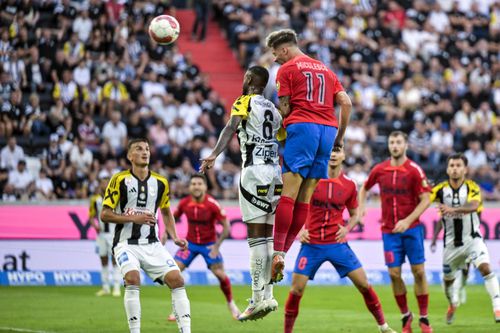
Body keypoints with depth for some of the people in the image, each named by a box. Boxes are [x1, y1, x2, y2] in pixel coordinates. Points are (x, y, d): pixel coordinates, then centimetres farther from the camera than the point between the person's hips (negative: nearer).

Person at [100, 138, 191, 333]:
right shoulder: (119, 180, -5)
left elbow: (166, 213, 22)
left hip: (152, 244, 4)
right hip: (126, 243, -4)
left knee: (177, 279, -11)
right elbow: (104, 215, -6)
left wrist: (174, 238, 7)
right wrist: (134, 218, -18)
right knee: (132, 278, -28)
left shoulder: (160, 183, 7)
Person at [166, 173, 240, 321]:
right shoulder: (184, 203, -11)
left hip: (209, 244, -3)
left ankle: (231, 304, 20)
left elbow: (226, 227, -14)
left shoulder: (212, 204, -20)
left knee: (220, 274, -9)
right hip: (190, 243, 3)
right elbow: (173, 218, 9)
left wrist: (216, 246, -19)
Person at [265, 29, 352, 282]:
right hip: (328, 128, 6)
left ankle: (278, 252, -19)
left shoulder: (287, 69, 6)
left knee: (289, 193, -11)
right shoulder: (324, 69, 24)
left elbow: (284, 108, 0)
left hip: (302, 126, -6)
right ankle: (284, 250, -1)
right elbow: (346, 103, 16)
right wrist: (340, 137, 19)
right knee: (306, 196, 3)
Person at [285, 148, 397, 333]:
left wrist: (346, 228, -3)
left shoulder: (349, 185, 3)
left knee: (363, 284, -2)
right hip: (311, 244, -1)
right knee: (296, 290, -6)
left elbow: (354, 215, 16)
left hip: (337, 244, 1)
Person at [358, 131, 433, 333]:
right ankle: (406, 316, 14)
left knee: (418, 272, -3)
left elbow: (425, 200, -8)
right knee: (394, 274, -2)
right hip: (389, 231, 2)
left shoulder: (414, 170, -7)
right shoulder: (379, 170, 3)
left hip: (411, 228, -2)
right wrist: (361, 207, 2)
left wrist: (407, 221, -17)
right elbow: (364, 189, 20)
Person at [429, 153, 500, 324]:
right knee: (448, 278, 16)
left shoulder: (472, 187, -13)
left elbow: (473, 206, -33)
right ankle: (453, 304, 47)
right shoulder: (441, 189, -7)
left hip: (472, 238, -2)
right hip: (451, 242, 2)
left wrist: (453, 209, -50)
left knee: (485, 267, -25)